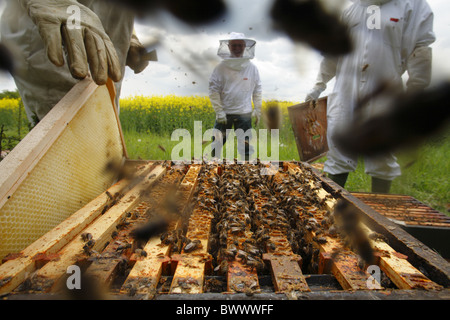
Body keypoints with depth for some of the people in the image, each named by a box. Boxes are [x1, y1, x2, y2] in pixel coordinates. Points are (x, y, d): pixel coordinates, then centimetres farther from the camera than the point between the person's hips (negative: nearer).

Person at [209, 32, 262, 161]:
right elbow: (213, 90, -4)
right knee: (216, 143, 5)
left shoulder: (252, 68, 3)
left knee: (245, 145, 7)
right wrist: (219, 111, -9)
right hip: (224, 113, -1)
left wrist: (257, 109, 9)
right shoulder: (221, 68, -4)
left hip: (244, 113, 1)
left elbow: (257, 90, 11)